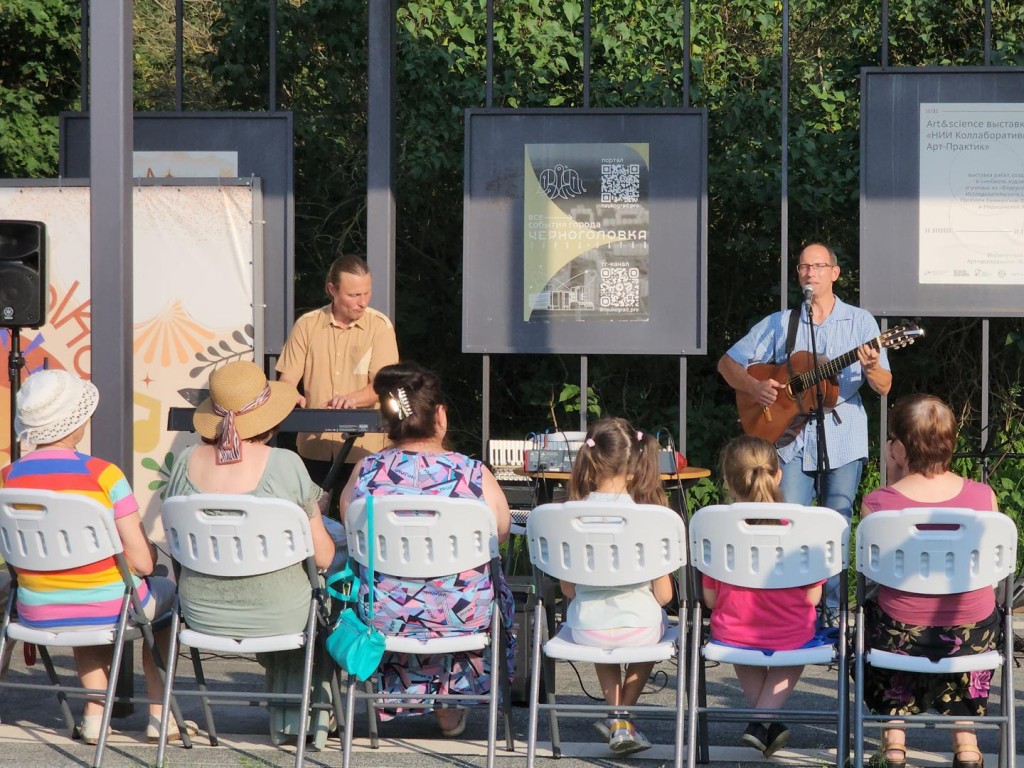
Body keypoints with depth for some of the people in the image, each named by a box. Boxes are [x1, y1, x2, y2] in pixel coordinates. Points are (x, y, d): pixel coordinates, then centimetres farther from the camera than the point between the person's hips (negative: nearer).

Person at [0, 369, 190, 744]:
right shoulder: (103, 475, -20)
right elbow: (144, 562, -18)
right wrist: (149, 553, 6)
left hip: (37, 614, 4)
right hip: (109, 611, -4)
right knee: (166, 590, 30)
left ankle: (96, 708, 32)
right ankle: (159, 711, 32)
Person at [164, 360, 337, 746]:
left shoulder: (186, 461, -6)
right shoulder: (285, 465, -17)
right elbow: (323, 557, -10)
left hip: (201, 614, 4)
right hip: (275, 616, -4)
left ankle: (285, 720, 41)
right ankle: (298, 717, 38)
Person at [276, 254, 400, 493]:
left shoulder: (380, 325, 0)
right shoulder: (307, 325, 6)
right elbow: (286, 379, 6)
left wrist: (352, 399, -26)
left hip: (363, 449, -2)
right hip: (314, 448, 2)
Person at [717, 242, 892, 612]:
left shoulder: (860, 322, 4)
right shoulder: (779, 324, 7)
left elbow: (884, 387, 0)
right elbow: (727, 363, 10)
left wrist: (872, 368, -23)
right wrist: (754, 387, -9)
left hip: (843, 441, -1)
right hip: (792, 439, 1)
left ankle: (830, 609, 12)